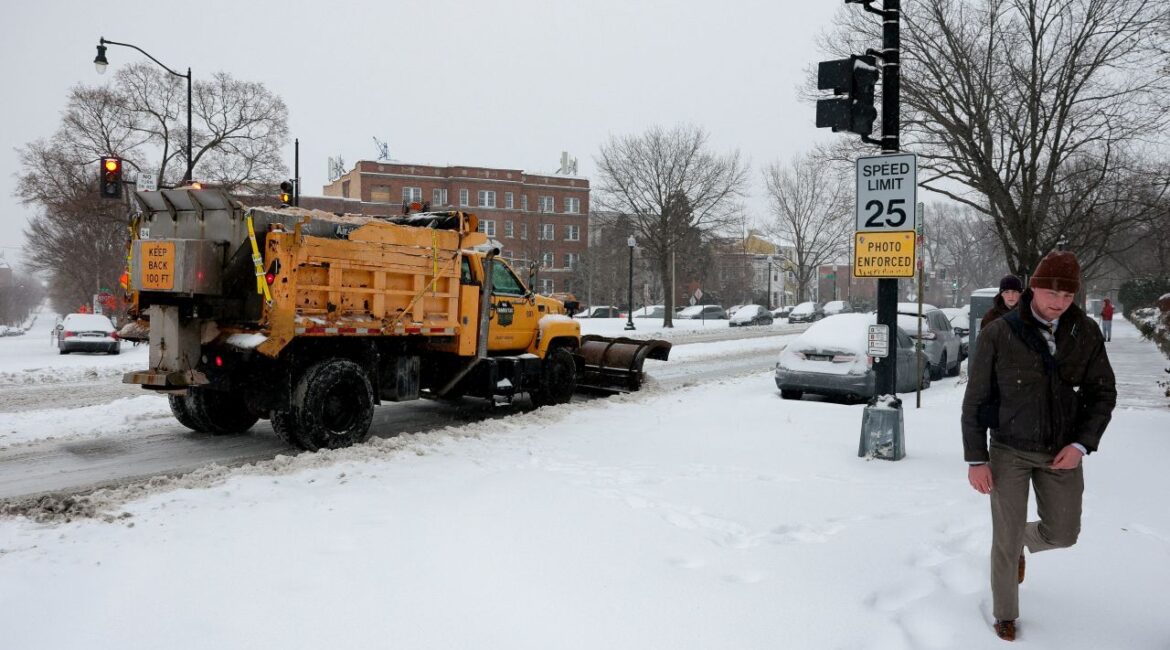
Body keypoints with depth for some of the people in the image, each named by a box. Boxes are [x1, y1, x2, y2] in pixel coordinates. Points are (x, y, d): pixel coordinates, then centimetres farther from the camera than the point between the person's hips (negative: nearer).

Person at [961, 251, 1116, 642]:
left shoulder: (1086, 332, -6)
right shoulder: (999, 334, -14)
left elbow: (1102, 392, 3)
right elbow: (975, 401, -8)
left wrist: (1082, 444, -10)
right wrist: (976, 459, -10)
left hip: (1062, 452, 3)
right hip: (1009, 451, -3)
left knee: (1063, 533, 12)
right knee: (1006, 539, 4)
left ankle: (1023, 541, 46)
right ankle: (1005, 614, 26)